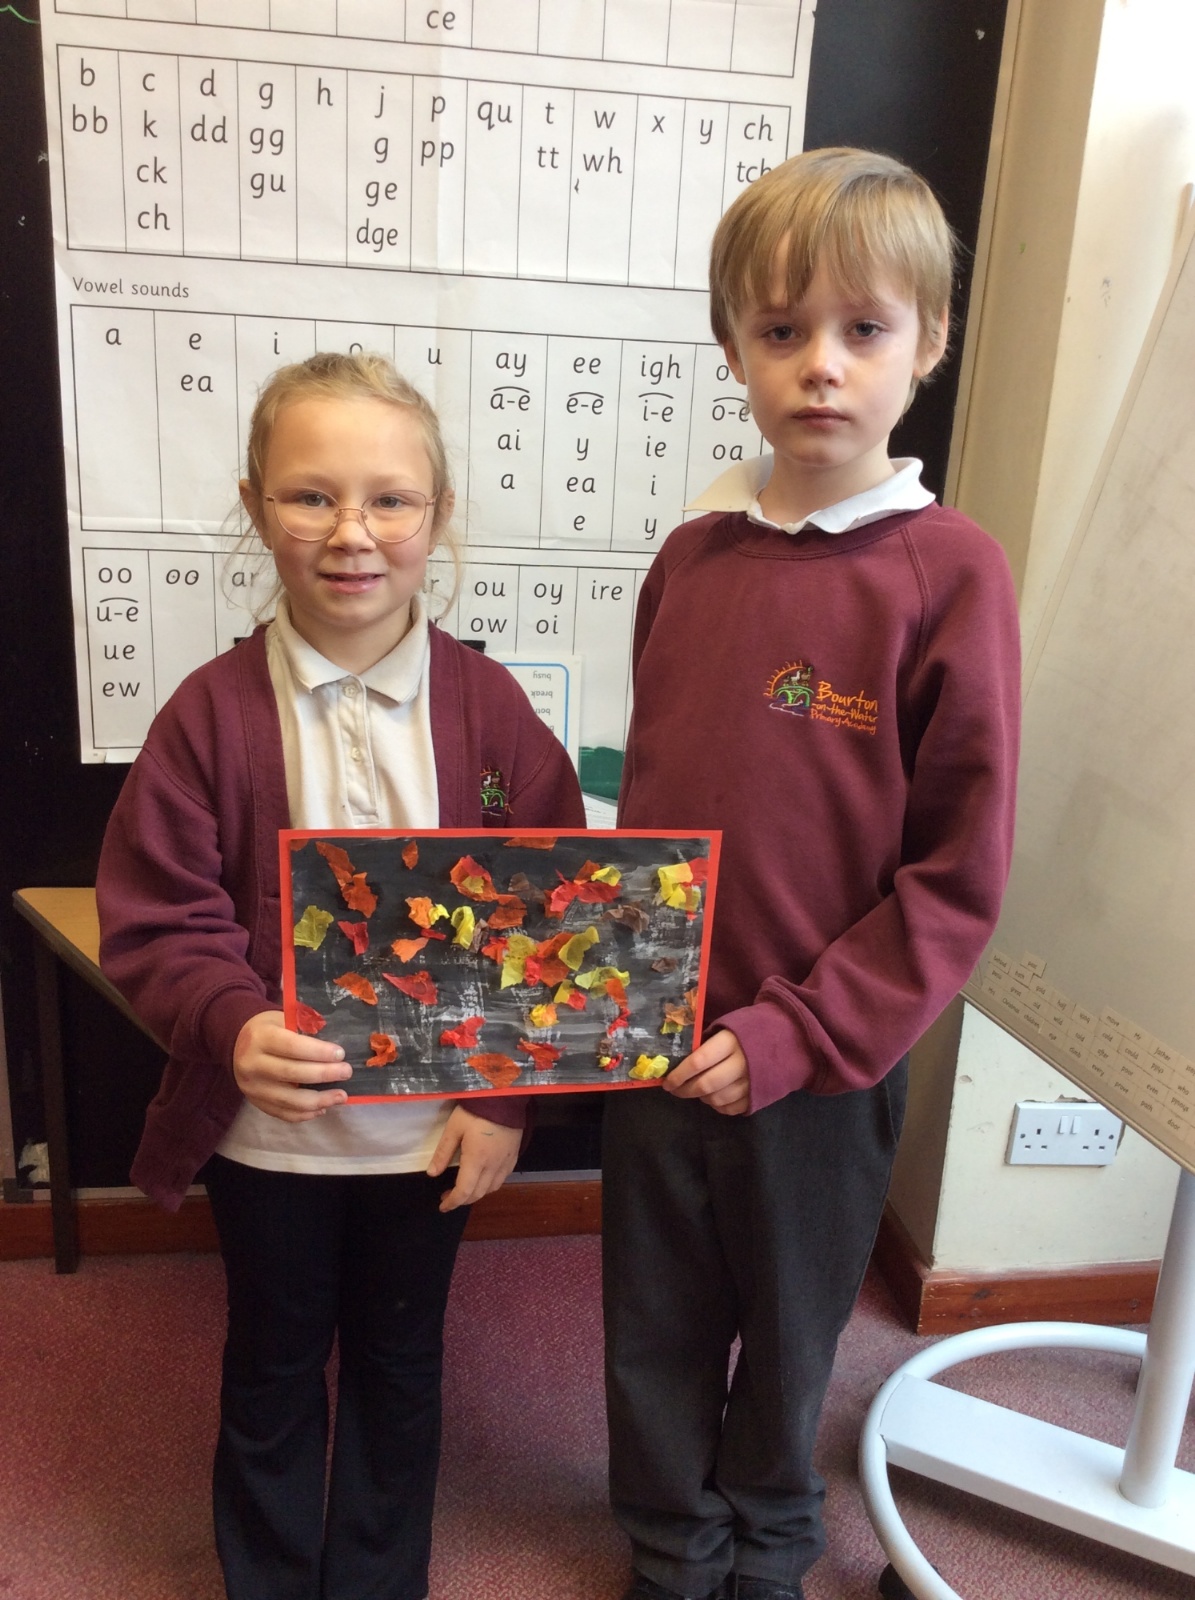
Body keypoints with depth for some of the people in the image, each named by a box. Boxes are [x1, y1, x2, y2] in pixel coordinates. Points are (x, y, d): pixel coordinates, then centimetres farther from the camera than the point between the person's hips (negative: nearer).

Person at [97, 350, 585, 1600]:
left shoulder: (488, 708, -10)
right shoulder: (212, 711, -12)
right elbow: (154, 919, -12)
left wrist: (508, 1096, -9)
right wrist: (231, 1027, -30)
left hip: (433, 1122, 1)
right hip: (265, 1124, 0)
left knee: (399, 1364, 22)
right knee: (273, 1368, 21)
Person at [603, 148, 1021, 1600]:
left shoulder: (948, 571, -12)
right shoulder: (692, 556, 1)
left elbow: (960, 873, -12)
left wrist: (797, 1033, -15)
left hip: (823, 1060, -3)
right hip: (658, 1042, 3)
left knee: (788, 1330, 20)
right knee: (655, 1333, 19)